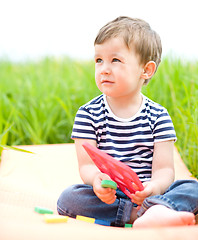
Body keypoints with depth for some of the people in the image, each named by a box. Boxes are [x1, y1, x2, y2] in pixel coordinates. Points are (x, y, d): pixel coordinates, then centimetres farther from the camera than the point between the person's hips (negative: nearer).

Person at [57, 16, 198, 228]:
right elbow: (86, 165, -5)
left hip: (144, 194, 1)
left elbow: (164, 169, -4)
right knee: (69, 198, -28)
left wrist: (154, 186, -28)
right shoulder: (88, 114, 2)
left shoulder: (158, 116, 2)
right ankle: (144, 212, -28)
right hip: (105, 196, 0)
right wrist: (96, 179, -30)